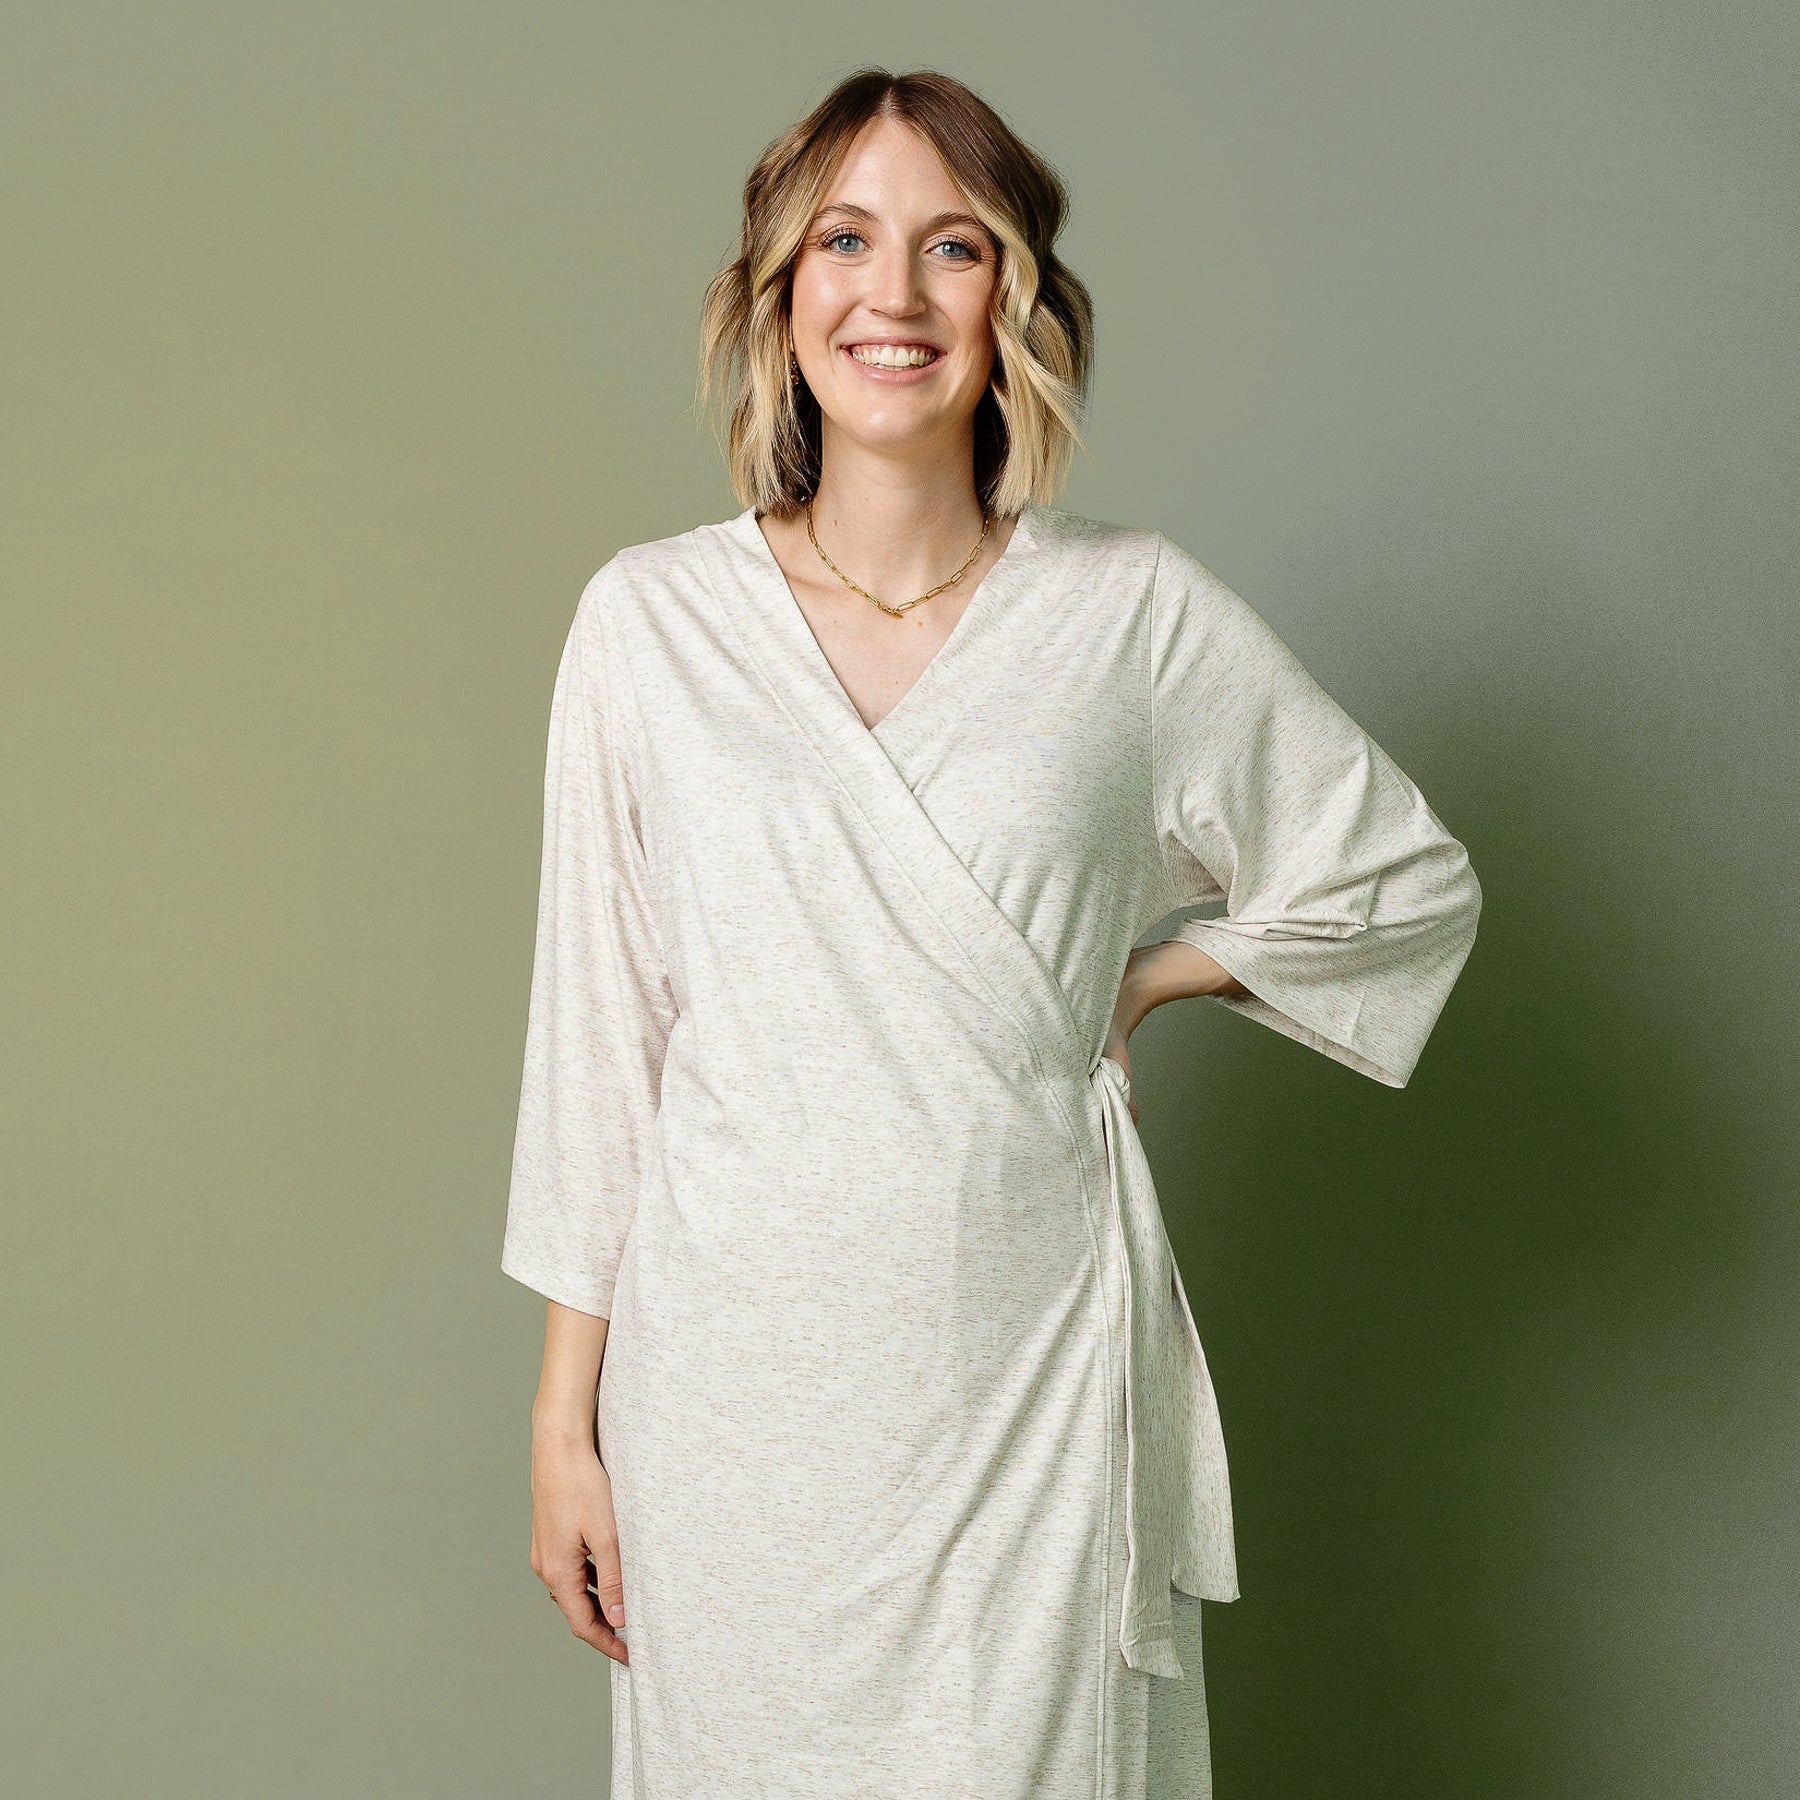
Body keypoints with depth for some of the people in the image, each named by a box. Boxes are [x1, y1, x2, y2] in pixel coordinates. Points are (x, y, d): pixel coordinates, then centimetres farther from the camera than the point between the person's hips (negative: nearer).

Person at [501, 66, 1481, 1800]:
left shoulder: (1138, 614, -2)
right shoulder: (652, 617, -1)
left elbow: (1409, 878, 10)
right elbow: (594, 1021, 2)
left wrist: (1139, 979, 3)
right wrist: (565, 1413, 2)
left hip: (1028, 1354, 0)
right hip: (733, 1369, 1)